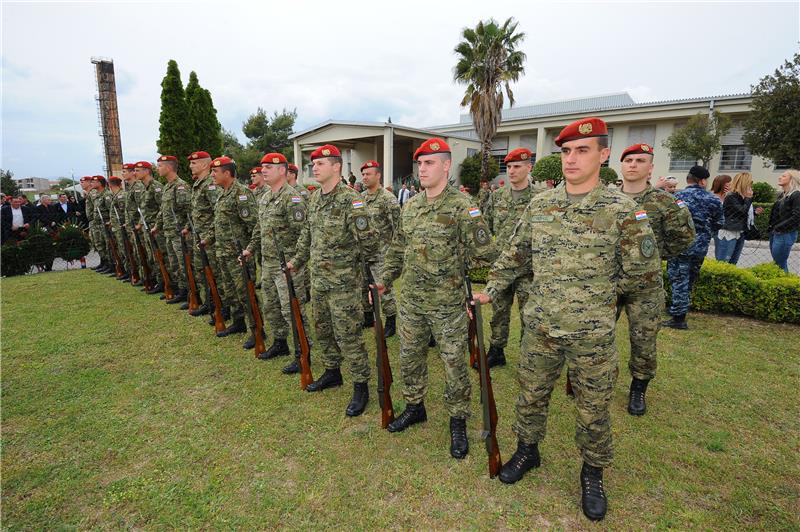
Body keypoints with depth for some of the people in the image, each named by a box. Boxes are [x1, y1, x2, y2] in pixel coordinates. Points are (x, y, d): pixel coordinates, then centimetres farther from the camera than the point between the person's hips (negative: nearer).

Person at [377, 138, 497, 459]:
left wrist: (469, 289, -7)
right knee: (410, 358, 18)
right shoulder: (410, 206, 7)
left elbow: (484, 254, -12)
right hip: (411, 302, 6)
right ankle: (414, 407, 42)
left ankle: (458, 422, 29)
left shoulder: (463, 207, -13)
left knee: (454, 364, 9)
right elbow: (397, 248, 15)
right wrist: (385, 279, 11)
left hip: (448, 305, -6)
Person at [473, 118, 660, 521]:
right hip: (540, 327, 3)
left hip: (592, 335, -2)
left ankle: (592, 472, 41)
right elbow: (514, 257, 10)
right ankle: (527, 451, 44)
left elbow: (647, 274, -5)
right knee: (530, 396, 18)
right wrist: (490, 291, 9)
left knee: (593, 410, 16)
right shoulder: (539, 205, 0)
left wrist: (596, 284, -2)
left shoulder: (622, 210, -10)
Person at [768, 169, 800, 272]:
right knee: (776, 263, 14)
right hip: (774, 233, 8)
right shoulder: (782, 195, 15)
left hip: (785, 235, -8)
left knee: (780, 264, -3)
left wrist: (779, 227, -15)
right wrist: (772, 227, 8)